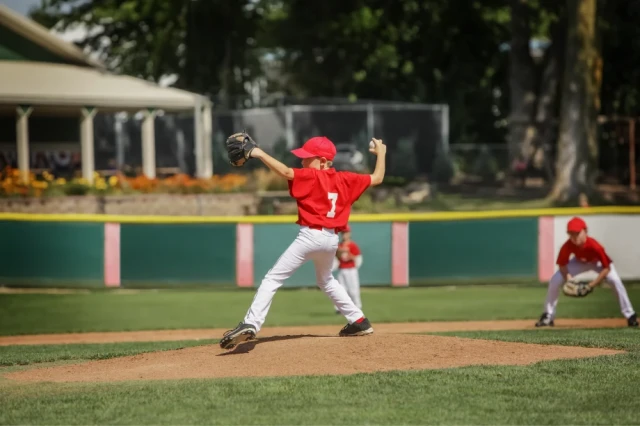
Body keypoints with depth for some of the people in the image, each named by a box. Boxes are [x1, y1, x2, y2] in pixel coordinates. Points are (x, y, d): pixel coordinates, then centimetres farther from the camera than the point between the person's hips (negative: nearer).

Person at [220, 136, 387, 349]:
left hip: (310, 236, -7)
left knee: (273, 279, -10)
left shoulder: (311, 176, -7)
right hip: (331, 239, 7)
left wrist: (259, 154, -23)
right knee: (326, 280, 33)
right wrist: (381, 153, 32)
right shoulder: (345, 179, 10)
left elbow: (285, 172, -23)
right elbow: (376, 178, 19)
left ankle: (250, 324, -26)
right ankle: (359, 321, 31)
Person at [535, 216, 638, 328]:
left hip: (598, 262, -3)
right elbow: (562, 265, -14)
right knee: (555, 281, -13)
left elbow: (606, 268, -33)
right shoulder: (567, 246, -32)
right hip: (579, 262, 3)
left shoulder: (594, 246, -40)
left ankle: (630, 316, -16)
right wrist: (569, 280, -30)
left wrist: (592, 285, -36)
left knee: (615, 281, -27)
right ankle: (548, 316, 3)